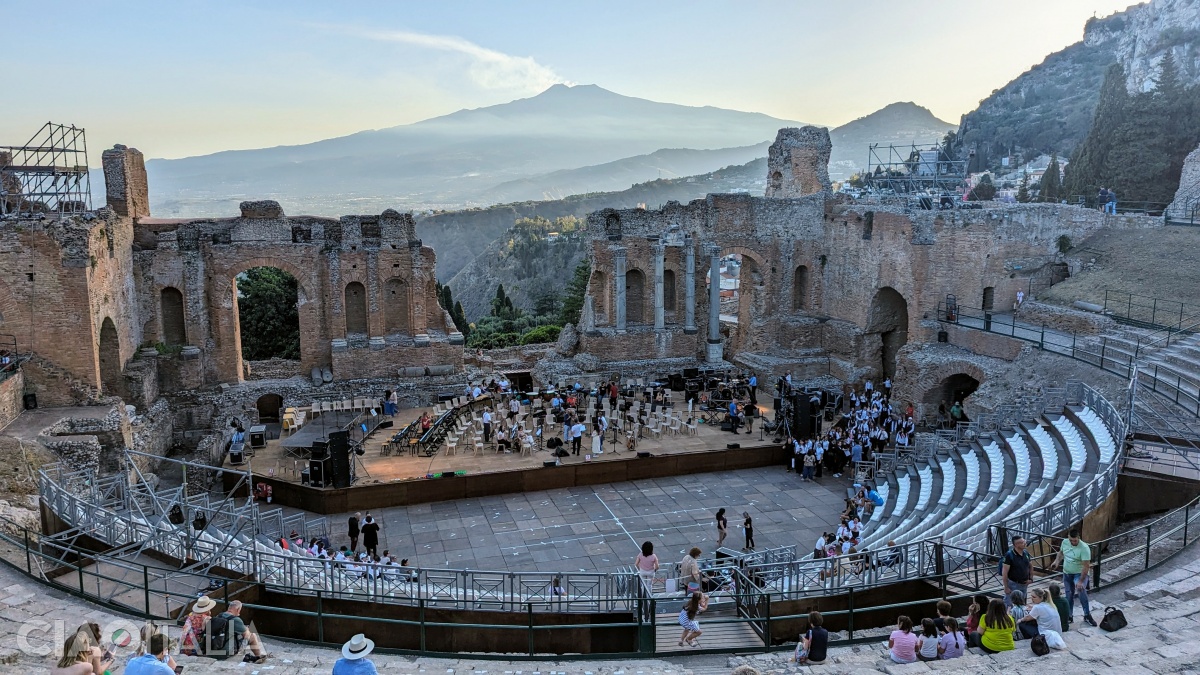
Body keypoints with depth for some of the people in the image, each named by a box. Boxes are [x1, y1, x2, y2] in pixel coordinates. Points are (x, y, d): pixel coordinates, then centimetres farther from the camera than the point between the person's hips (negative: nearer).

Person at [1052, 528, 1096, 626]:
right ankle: (1068, 616, 29)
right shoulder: (1065, 542, -7)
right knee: (1069, 595, 14)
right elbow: (1061, 552, 15)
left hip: (1079, 574, -6)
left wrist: (1081, 581, -31)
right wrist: (1056, 561, -4)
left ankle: (1087, 616, -19)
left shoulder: (1084, 548, -26)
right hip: (1067, 574, 6)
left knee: (1081, 591, -30)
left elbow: (1086, 566, -27)